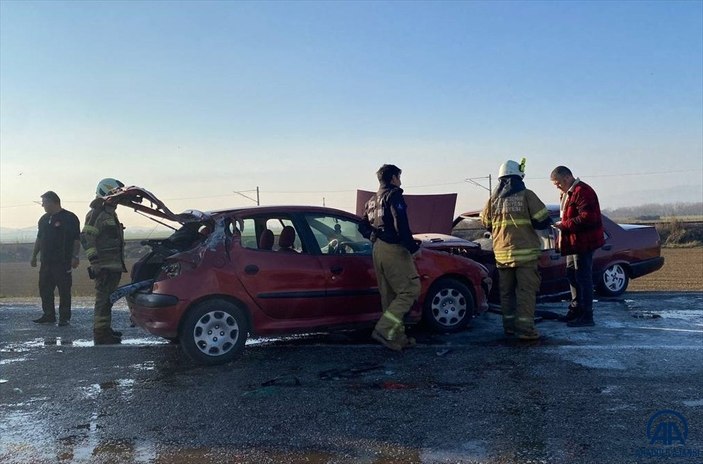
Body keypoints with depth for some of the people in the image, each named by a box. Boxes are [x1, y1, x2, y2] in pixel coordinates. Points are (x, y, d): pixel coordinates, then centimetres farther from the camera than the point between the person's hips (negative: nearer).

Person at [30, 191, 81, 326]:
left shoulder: (70, 218, -4)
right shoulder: (44, 219, 17)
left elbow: (77, 240, -8)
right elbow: (39, 239, 23)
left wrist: (74, 256, -14)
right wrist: (34, 256, 19)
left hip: (63, 263, -7)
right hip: (46, 262, 7)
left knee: (64, 291, -3)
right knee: (44, 290, 9)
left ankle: (64, 318, 3)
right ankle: (48, 315, 19)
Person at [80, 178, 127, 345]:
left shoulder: (110, 214, 20)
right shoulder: (97, 214, -12)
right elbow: (86, 237, -21)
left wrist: (120, 263, 29)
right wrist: (93, 257, -23)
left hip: (114, 265, 10)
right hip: (104, 266, -10)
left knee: (108, 299, 17)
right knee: (104, 299, -9)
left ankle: (105, 329, 27)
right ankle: (101, 334, -7)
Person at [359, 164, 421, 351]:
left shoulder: (373, 200, 22)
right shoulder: (394, 195, -6)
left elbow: (363, 227, 23)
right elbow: (401, 225, -18)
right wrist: (413, 247, -13)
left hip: (378, 250, 10)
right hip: (393, 249, -9)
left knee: (389, 296, 11)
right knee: (410, 289, -8)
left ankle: (397, 337, 15)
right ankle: (384, 330, -15)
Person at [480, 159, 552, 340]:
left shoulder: (494, 198, 7)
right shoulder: (526, 195, -5)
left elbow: (486, 223, 16)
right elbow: (543, 221, -6)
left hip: (502, 252, 4)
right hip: (525, 252, -4)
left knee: (507, 291, 13)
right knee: (526, 291, -1)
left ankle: (509, 326, 19)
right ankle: (525, 329, -5)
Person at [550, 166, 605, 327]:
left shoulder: (582, 192, -17)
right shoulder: (567, 193, 16)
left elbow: (587, 217, -25)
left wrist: (564, 225, -22)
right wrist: (562, 225, 8)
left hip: (583, 242, -11)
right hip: (573, 241, 11)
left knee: (583, 277, -8)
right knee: (572, 274, 18)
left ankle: (586, 316, -3)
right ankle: (575, 309, 30)